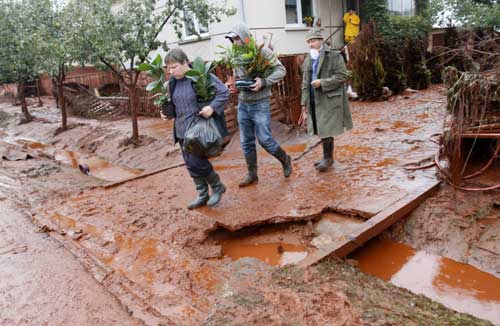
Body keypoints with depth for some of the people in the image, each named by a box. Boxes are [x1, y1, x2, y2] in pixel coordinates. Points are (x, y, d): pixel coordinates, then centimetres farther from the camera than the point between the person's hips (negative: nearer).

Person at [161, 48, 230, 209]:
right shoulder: (173, 81, 8)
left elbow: (224, 92, -12)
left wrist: (212, 107, -25)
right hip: (182, 130, 7)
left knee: (196, 162, -11)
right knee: (190, 165, 10)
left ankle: (218, 187, 16)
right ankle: (203, 196, 26)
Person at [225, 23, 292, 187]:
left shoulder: (262, 51, -10)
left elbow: (281, 70, -11)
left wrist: (264, 82, -24)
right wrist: (234, 86, -3)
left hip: (260, 104, -6)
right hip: (242, 105, 6)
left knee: (264, 139, -4)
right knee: (246, 142, 10)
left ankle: (285, 159, 24)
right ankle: (252, 174, 24)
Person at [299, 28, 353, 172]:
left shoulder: (334, 56, -4)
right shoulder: (308, 60, 14)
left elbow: (342, 76, -10)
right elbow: (305, 83, 15)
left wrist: (322, 82, -18)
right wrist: (304, 104, 12)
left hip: (329, 100, -6)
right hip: (314, 101, 6)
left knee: (326, 130, -6)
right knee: (321, 130, 10)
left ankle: (327, 158, 8)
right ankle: (328, 157, 23)